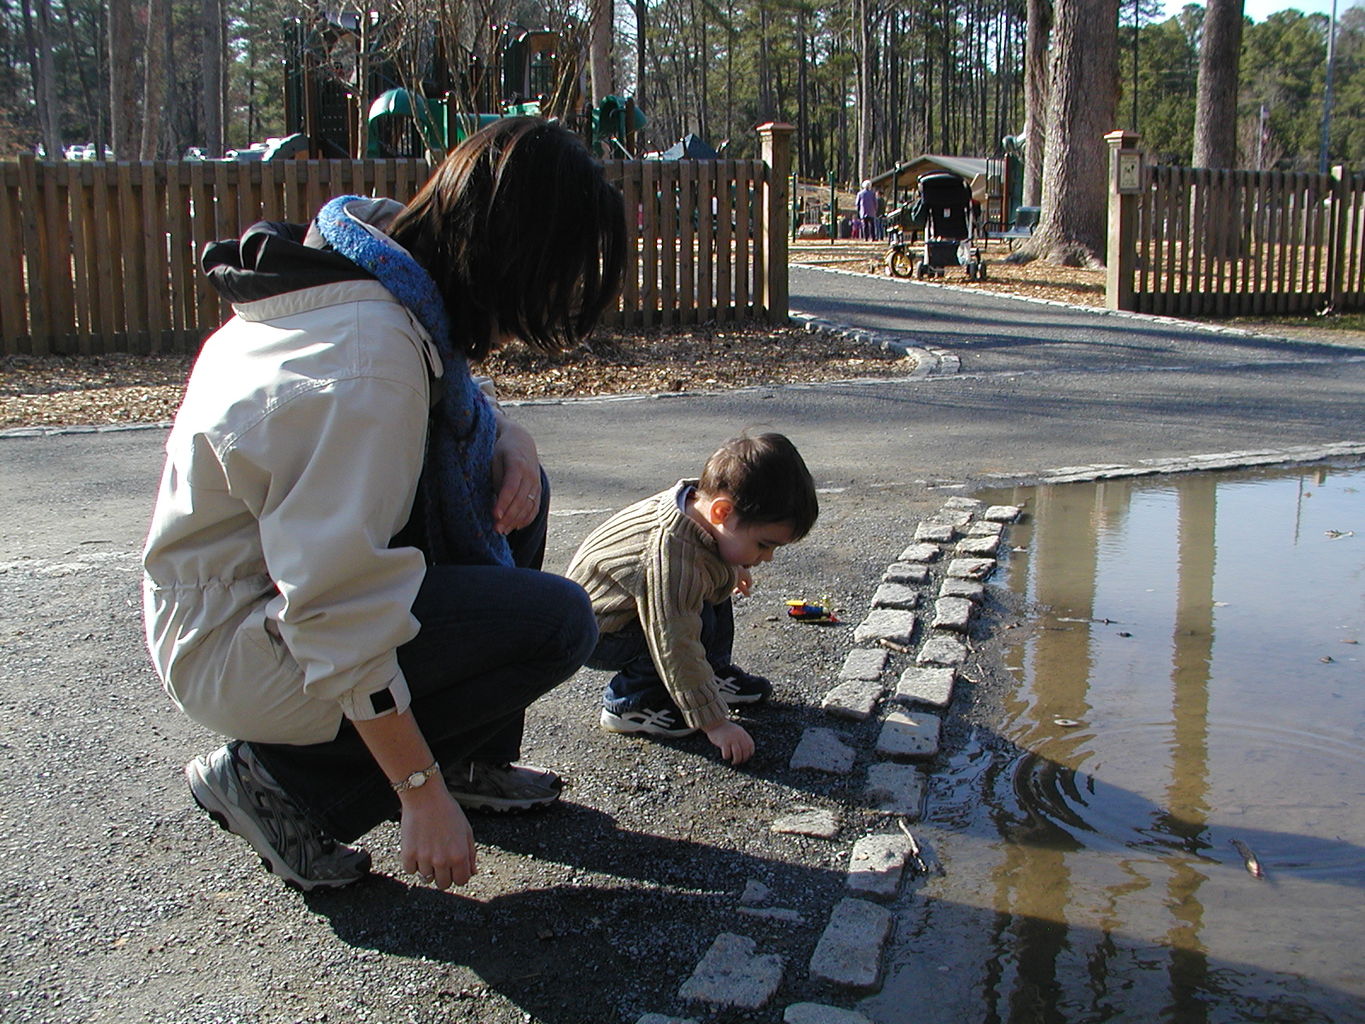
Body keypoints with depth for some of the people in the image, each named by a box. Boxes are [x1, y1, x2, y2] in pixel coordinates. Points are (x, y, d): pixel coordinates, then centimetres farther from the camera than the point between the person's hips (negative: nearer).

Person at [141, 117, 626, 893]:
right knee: (558, 621, -17)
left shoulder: (368, 275, -2)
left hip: (274, 569, 10)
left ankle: (474, 759, 15)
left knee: (510, 483, 7)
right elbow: (341, 621, -31)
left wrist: (509, 437, -5)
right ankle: (285, 780, -6)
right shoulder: (368, 359, -30)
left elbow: (447, 400, 19)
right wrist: (423, 795, -23)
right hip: (237, 646, -9)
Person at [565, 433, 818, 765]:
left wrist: (732, 570, 33)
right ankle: (628, 705, -10)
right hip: (591, 635, -9)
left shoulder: (700, 501, -13)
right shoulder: (672, 562, -41)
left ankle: (716, 674, 16)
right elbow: (677, 651, -36)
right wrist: (714, 722, -29)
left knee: (717, 585, 6)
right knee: (700, 622, -25)